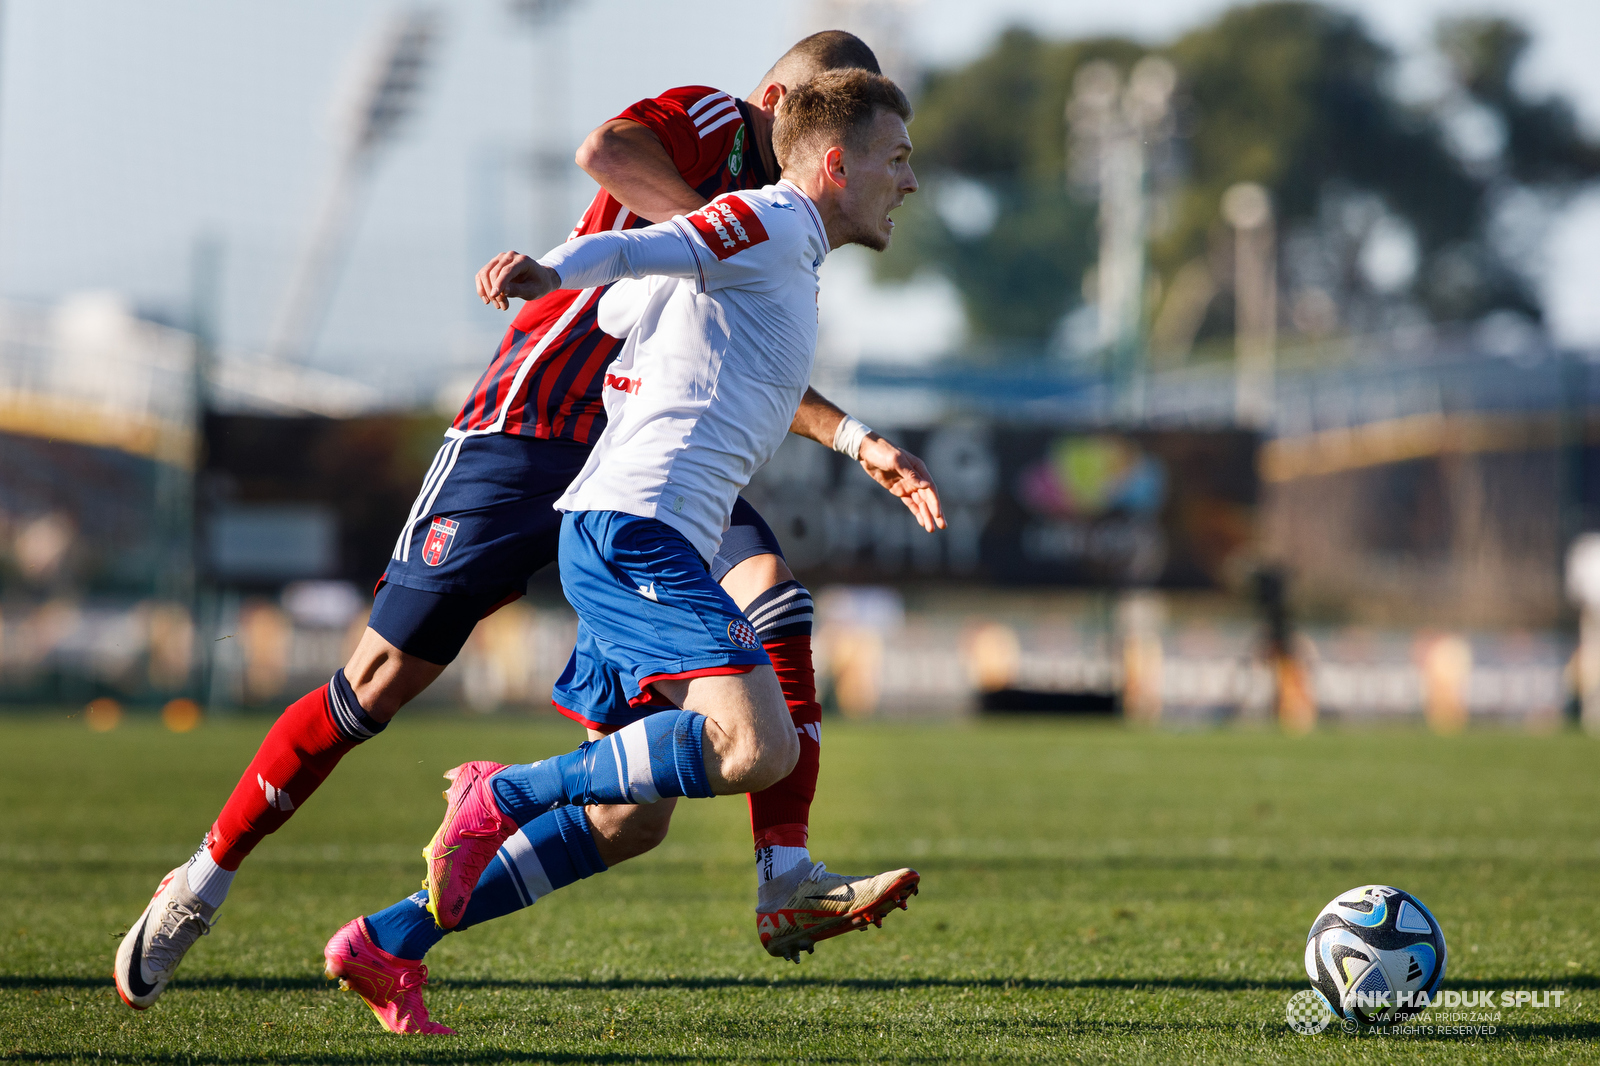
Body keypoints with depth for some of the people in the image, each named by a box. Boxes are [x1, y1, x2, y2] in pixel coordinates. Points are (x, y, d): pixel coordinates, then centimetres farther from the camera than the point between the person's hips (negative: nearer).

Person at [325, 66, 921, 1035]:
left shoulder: (785, 260, 27)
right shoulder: (776, 224, -2)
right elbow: (643, 251, -19)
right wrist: (552, 272, -39)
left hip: (625, 536, 10)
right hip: (639, 528, -10)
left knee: (632, 814, 9)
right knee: (759, 748, -25)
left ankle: (385, 947, 10)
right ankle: (503, 796, -15)